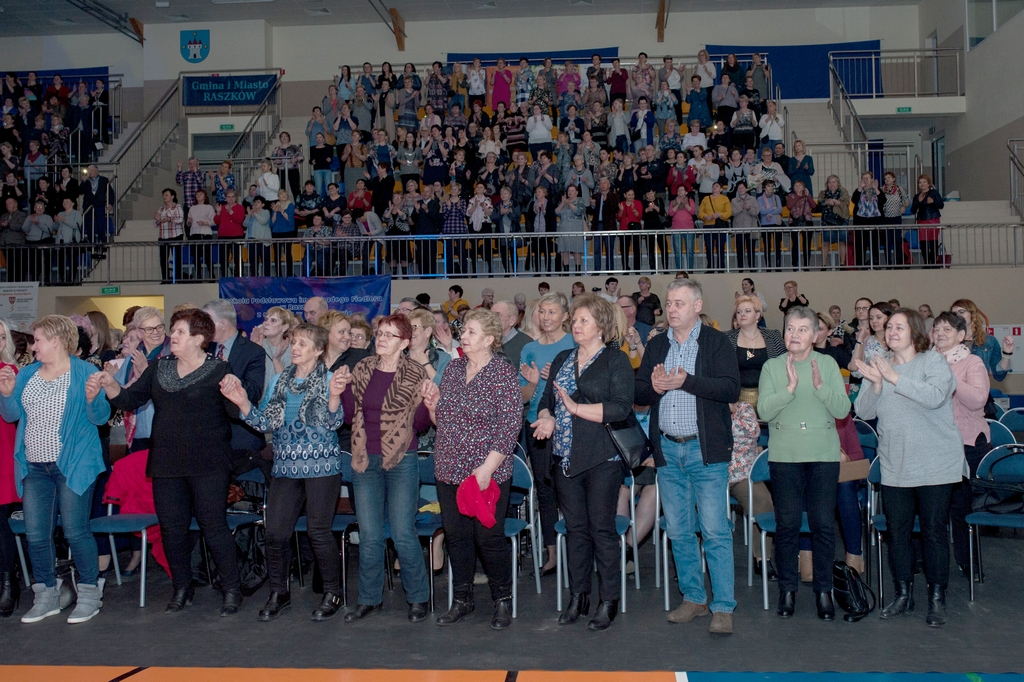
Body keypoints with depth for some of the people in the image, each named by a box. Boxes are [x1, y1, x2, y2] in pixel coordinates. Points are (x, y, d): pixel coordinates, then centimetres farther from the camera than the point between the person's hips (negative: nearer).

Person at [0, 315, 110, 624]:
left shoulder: (85, 372, -5)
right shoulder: (27, 374, 12)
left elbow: (101, 417, -8)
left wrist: (92, 398, -28)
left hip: (73, 465, -6)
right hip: (33, 466, 6)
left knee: (75, 531, -4)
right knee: (36, 535, 8)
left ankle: (90, 593, 10)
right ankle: (46, 596, 22)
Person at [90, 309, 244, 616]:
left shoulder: (219, 370, -4)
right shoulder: (159, 368, 12)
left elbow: (237, 411, -10)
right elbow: (129, 400, 9)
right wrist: (109, 385, -8)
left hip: (207, 464, -5)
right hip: (166, 463, 6)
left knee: (213, 526, -3)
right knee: (172, 528, 10)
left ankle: (232, 588, 10)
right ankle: (182, 587, 27)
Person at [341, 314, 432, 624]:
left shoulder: (415, 375, -5)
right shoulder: (361, 370, 6)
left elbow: (420, 424, -3)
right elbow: (349, 416, 8)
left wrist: (428, 401, -21)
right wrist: (341, 390, -6)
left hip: (401, 462, -4)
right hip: (365, 461, 4)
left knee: (403, 535, -2)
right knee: (369, 536, 9)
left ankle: (417, 598, 17)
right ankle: (370, 598, 25)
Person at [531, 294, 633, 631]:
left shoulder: (616, 360, -3)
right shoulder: (562, 359, 15)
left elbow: (621, 407, -15)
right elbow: (547, 399, 16)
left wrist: (576, 408, -16)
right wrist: (547, 418, -6)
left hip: (602, 458, -5)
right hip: (565, 457, 5)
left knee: (601, 528, 0)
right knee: (575, 528, 11)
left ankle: (609, 600, 12)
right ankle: (578, 597, 21)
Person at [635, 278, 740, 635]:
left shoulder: (716, 342, -2)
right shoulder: (656, 345, 12)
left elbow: (732, 388, -14)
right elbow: (638, 392, 10)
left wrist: (686, 381, -22)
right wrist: (654, 386, -12)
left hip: (705, 448, -5)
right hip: (667, 449, 5)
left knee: (715, 531, -4)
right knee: (679, 532, 11)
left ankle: (723, 607, 4)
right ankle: (693, 598, 24)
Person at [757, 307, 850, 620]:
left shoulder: (828, 364, 4)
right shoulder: (772, 367, 3)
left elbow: (843, 410, -3)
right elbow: (763, 410, -8)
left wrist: (820, 386, -17)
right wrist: (790, 388, -19)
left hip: (824, 455, 1)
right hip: (784, 454, 0)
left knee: (824, 524, 3)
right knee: (787, 523, 4)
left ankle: (823, 589, 17)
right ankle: (788, 587, 18)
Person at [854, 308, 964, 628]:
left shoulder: (934, 361, -5)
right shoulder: (880, 366, 7)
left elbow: (935, 396, -24)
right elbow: (864, 411, -1)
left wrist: (895, 378, -25)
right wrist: (876, 384, -18)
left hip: (935, 465, -4)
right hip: (895, 466, 4)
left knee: (934, 530, 2)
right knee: (897, 531, 8)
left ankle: (937, 598, 15)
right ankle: (903, 594, 23)